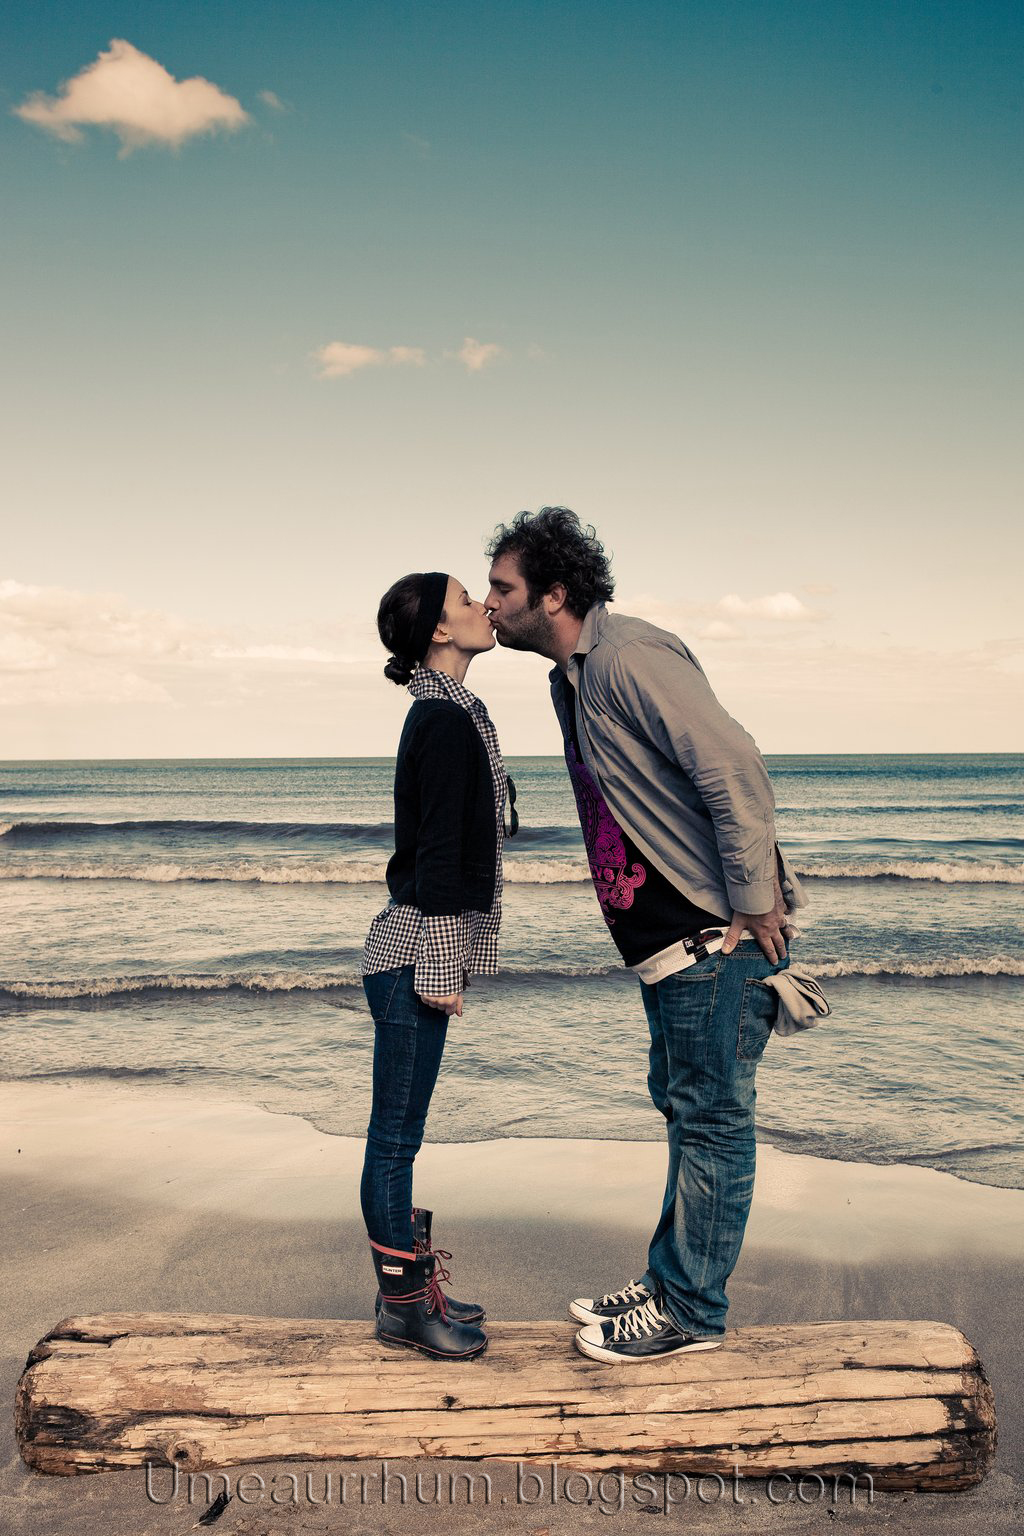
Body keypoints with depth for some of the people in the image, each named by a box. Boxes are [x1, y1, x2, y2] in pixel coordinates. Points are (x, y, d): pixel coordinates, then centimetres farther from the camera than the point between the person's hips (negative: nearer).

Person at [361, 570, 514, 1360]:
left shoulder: (447, 713, 15)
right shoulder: (446, 719, -15)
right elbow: (436, 849, -19)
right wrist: (440, 967, -18)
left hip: (414, 951, 10)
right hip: (416, 952, -10)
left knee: (400, 1134, 16)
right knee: (397, 1135, 2)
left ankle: (412, 1282, 28)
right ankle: (404, 1303, 13)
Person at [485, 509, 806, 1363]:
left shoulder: (628, 656, -18)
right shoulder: (572, 676, 14)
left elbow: (733, 767, -25)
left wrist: (753, 903, -22)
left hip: (720, 929, -10)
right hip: (669, 936, 10)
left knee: (711, 1117, 1)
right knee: (684, 1105, 18)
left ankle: (691, 1312, 15)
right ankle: (669, 1282, 32)